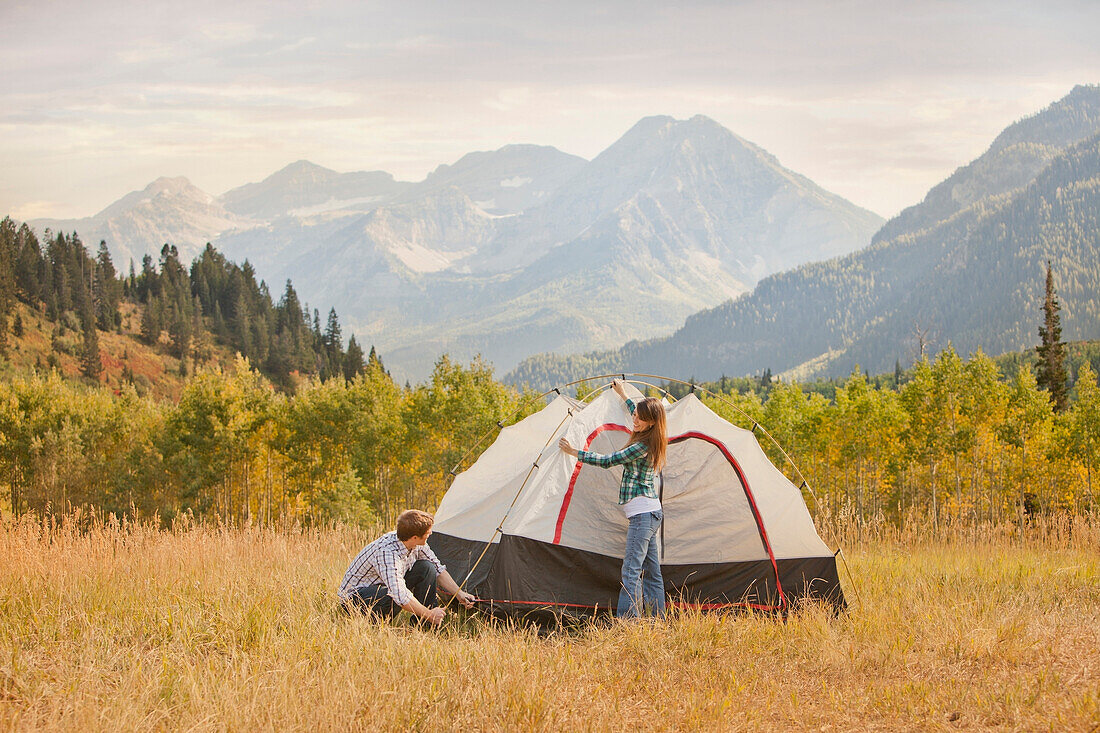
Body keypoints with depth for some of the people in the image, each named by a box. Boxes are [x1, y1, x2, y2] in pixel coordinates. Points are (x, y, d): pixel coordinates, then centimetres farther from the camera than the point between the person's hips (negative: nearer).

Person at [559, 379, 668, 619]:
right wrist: (623, 395, 48)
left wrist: (574, 452, -6)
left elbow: (608, 461, -13)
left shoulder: (644, 446, -17)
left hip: (642, 511, -11)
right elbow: (639, 417, 37)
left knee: (631, 570, -14)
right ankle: (658, 619, 15)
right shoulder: (649, 439, 12)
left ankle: (626, 620, -19)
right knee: (650, 570, 12)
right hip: (650, 511, 11)